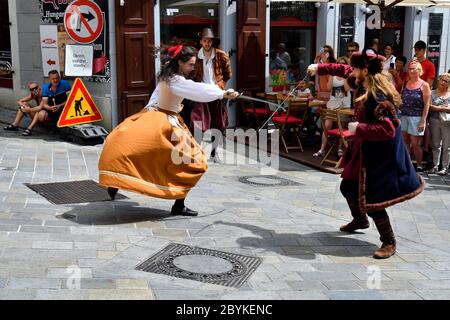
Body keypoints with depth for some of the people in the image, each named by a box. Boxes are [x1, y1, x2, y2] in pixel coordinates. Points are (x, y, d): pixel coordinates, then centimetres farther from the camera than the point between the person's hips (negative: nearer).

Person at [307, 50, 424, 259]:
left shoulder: (379, 97, -28)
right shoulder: (365, 85, 0)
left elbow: (388, 130, -34)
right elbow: (344, 70, 19)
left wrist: (358, 128, -26)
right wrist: (319, 68, 16)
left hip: (380, 155, -10)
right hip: (364, 149, 10)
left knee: (371, 201, -9)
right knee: (348, 187, 22)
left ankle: (389, 243, 8)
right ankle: (360, 220, 50)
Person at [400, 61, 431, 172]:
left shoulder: (424, 85, -5)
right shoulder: (405, 84, 8)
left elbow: (426, 105, -7)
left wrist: (423, 121, -13)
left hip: (416, 118, -4)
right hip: (404, 117, 4)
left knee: (415, 144, 0)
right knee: (405, 143, 8)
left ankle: (419, 166, 13)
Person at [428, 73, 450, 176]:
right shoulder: (433, 93, 3)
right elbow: (430, 106, -9)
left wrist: (437, 108, -11)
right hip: (434, 121, 1)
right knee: (436, 145, 10)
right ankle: (435, 165, 19)